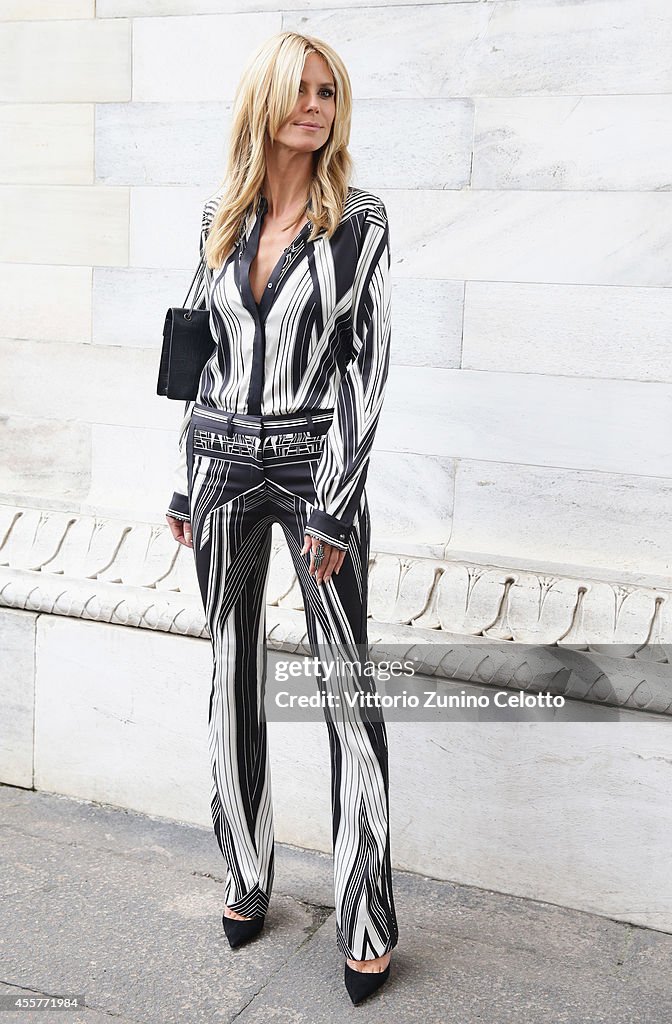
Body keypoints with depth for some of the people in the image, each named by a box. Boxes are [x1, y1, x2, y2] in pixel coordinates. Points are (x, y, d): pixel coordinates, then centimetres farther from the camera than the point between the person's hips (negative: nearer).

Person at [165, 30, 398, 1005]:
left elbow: (367, 366, -9)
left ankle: (366, 923, 8)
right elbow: (210, 356, 13)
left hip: (317, 464, -4)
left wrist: (333, 508, -14)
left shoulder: (359, 221, -4)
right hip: (223, 460, 5)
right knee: (234, 675, 11)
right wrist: (185, 481, 11)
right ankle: (247, 880, 28)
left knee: (348, 687, -2)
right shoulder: (220, 220, 8)